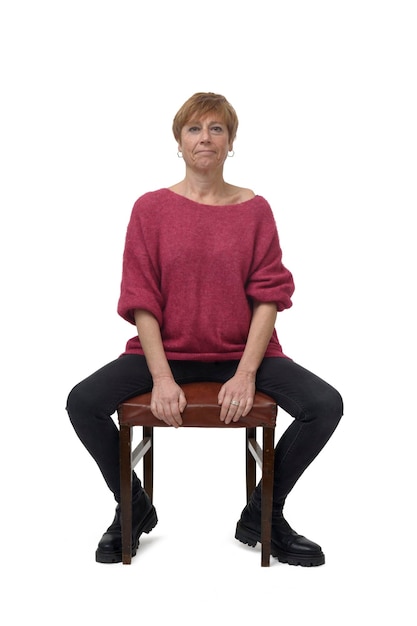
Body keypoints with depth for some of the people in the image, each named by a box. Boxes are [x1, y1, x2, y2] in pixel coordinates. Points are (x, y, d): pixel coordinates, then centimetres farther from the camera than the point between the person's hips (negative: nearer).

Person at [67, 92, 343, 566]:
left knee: (326, 405, -20)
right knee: (83, 402, -21)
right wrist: (162, 377, -16)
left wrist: (247, 374, -17)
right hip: (166, 350, 0)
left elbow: (268, 297, -4)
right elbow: (141, 300, -5)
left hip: (243, 352, 1)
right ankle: (133, 508, 7)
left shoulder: (254, 209, 1)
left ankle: (262, 514, 4)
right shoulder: (151, 208, 0)